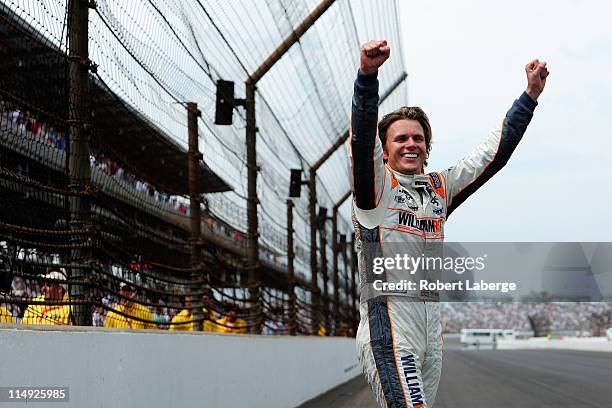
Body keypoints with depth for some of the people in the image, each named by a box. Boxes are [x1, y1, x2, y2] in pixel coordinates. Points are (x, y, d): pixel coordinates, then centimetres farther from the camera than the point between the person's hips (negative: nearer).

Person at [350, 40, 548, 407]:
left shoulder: (440, 188, 19)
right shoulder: (376, 183, 3)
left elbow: (495, 153, 21)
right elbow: (363, 136, -15)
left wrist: (530, 95, 17)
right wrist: (368, 74, -31)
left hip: (432, 318, 7)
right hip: (388, 316, -7)